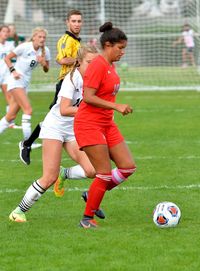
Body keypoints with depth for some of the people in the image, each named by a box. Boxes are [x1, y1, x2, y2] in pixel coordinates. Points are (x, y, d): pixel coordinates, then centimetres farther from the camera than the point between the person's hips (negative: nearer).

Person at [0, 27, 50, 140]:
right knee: (28, 109, -19)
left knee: (11, 116, 6)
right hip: (16, 80, -6)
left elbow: (46, 70, 11)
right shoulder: (25, 47, -13)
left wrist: (44, 64, -10)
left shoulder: (45, 51, 2)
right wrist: (13, 71, -17)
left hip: (25, 83, 6)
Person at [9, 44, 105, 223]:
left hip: (74, 130, 6)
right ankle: (19, 211, 1)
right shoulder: (73, 78, -18)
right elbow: (64, 110, -27)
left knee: (91, 171, -12)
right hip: (55, 126, -6)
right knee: (50, 178, -12)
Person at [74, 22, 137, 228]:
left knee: (128, 167, 3)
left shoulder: (110, 66, 11)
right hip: (89, 124, -9)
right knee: (105, 174, -8)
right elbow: (88, 97, -23)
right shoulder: (98, 65, -16)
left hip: (107, 124, 9)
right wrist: (116, 107, -25)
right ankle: (87, 219, 4)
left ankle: (93, 195, 20)